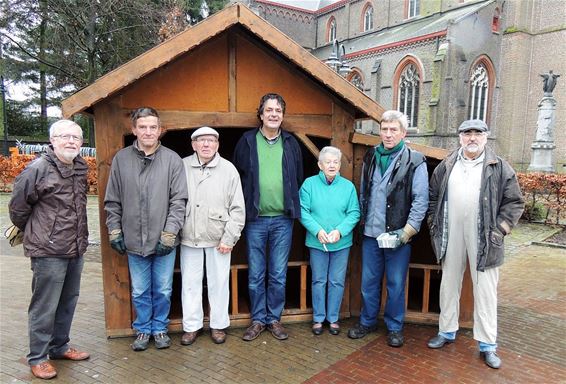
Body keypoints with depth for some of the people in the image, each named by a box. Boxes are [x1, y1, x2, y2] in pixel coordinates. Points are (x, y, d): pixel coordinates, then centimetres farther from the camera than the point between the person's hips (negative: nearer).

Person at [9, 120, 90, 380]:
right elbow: (18, 206, -5)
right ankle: (37, 357, 22)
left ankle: (59, 346, 36)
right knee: (45, 307, 5)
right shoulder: (38, 169, -14)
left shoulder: (81, 169, 7)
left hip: (76, 250, 7)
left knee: (68, 303, 18)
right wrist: (33, 233, 9)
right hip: (48, 252, -7)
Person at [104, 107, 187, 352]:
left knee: (163, 290, 12)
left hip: (164, 241, -1)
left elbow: (179, 201, -6)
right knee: (139, 292, 14)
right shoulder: (121, 159, 2)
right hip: (134, 240, 2)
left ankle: (160, 328, 32)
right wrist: (114, 231, 3)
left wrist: (169, 234, -11)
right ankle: (143, 329, 34)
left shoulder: (172, 160, -5)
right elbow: (112, 201, 7)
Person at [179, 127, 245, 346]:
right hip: (189, 238, 1)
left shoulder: (228, 169, -2)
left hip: (218, 239, -1)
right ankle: (191, 326, 27)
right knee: (190, 283, 11)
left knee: (218, 283, 9)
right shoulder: (182, 167, -1)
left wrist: (229, 238, -6)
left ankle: (218, 325, 27)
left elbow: (238, 209, -2)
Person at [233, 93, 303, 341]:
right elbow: (236, 177, 3)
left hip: (283, 220, 1)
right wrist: (242, 211, 0)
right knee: (256, 275, 9)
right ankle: (258, 320, 24)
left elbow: (298, 180, 11)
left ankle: (274, 319, 25)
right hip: (255, 219, -1)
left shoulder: (291, 143, 7)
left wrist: (294, 210, 6)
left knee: (278, 276, 10)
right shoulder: (247, 141, 2)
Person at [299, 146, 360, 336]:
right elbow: (303, 211, -7)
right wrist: (318, 231, -18)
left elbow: (354, 213, -2)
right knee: (319, 281, 10)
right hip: (316, 242, -1)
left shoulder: (348, 186, 0)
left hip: (342, 243, 1)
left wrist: (340, 231, -16)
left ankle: (333, 318, 26)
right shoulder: (309, 184, -4)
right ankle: (318, 318, 25)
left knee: (337, 282, 10)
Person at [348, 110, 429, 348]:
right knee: (369, 281, 14)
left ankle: (394, 327, 27)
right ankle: (367, 322, 32)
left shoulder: (415, 161, -6)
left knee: (396, 284, 8)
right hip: (371, 233, 4)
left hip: (398, 235, -4)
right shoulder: (371, 157, 9)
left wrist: (408, 230, -14)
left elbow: (421, 200, -8)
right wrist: (362, 220, 12)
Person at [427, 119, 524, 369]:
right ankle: (447, 331, 29)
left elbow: (514, 201, 3)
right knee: (449, 285, 13)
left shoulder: (499, 168, 1)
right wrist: (434, 223, 8)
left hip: (483, 240, -2)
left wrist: (500, 228, -5)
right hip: (451, 238, 3)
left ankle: (487, 345, 16)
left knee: (485, 290, 3)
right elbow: (433, 195, 15)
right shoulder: (446, 167, 9)